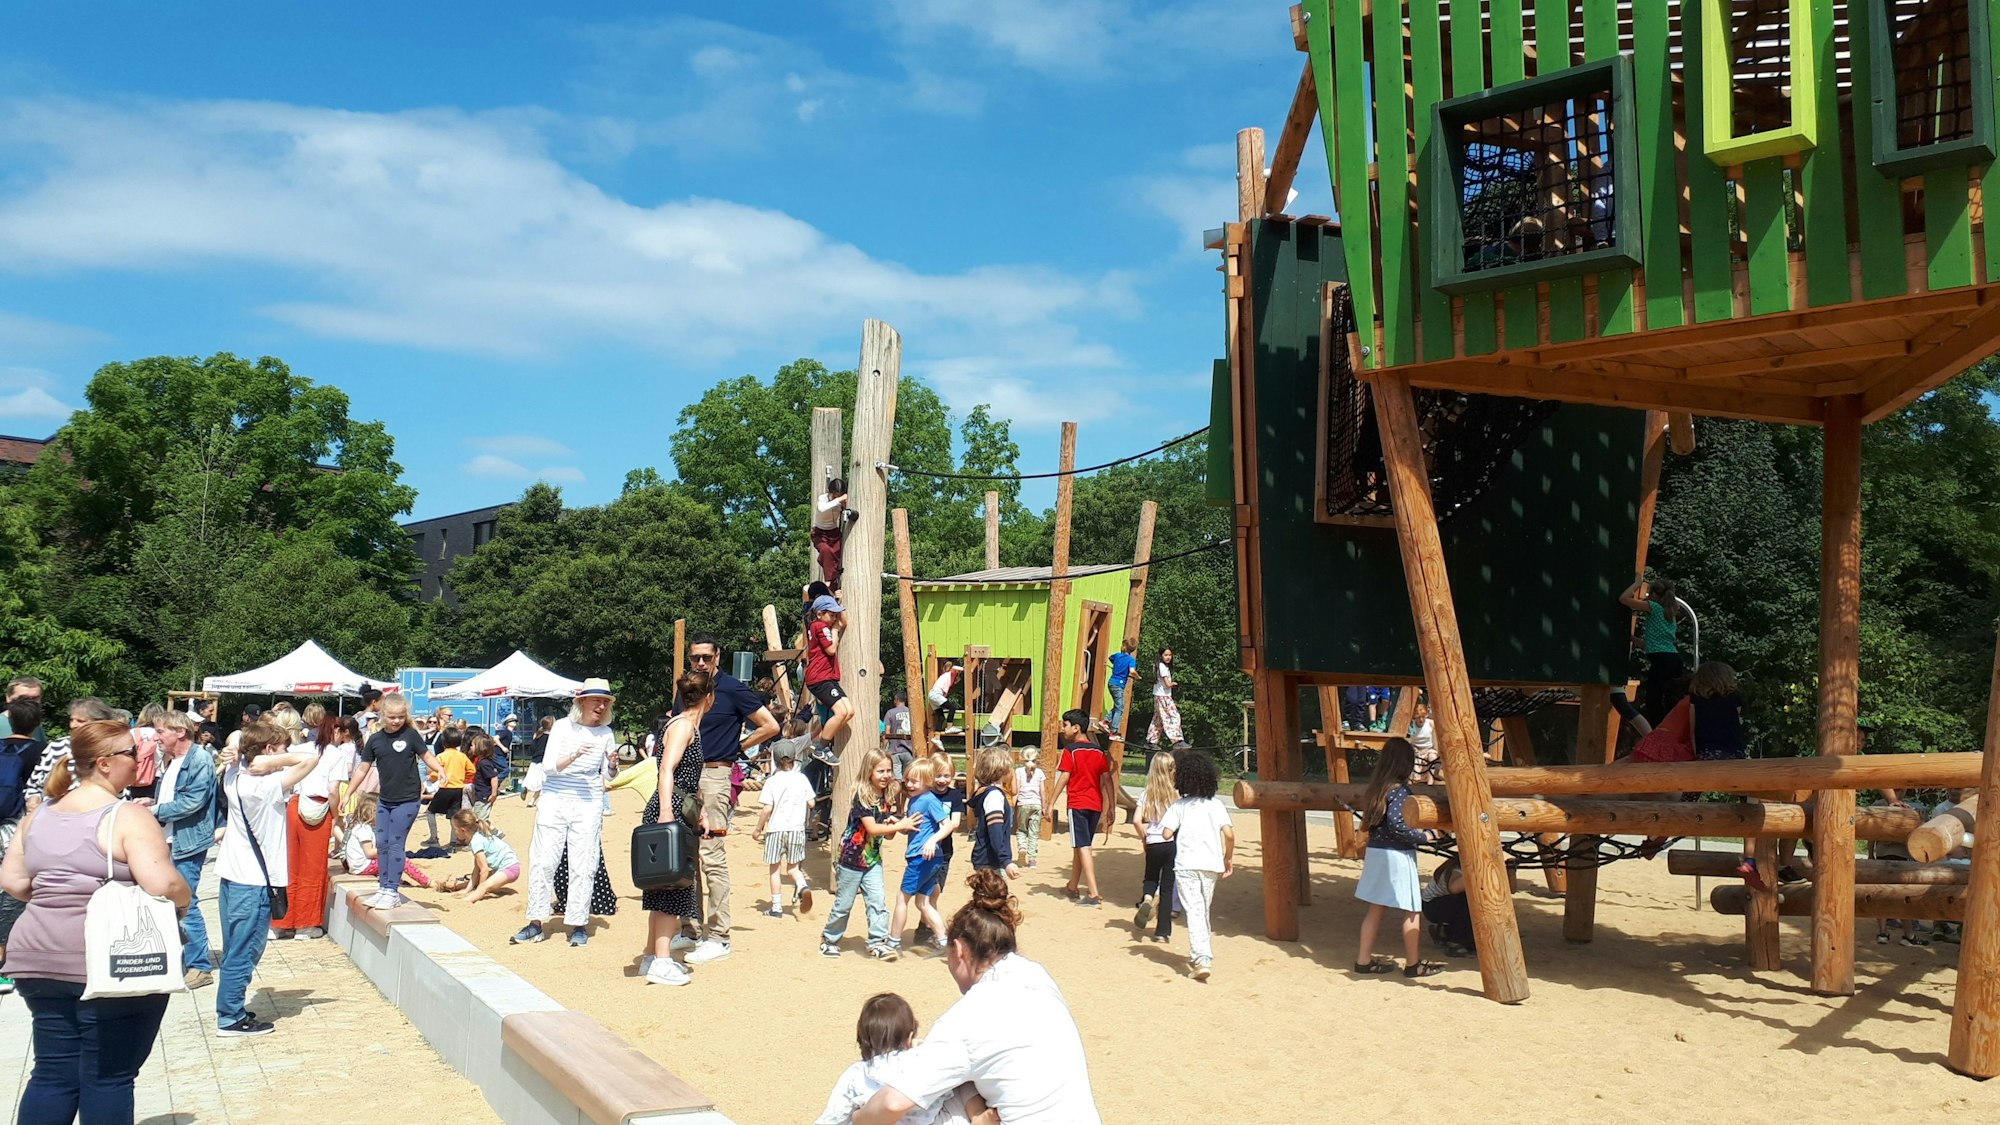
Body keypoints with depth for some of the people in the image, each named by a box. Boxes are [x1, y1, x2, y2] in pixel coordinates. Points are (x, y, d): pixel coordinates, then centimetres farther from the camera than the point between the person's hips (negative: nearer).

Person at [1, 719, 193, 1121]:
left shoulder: (40, 814, 9)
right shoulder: (128, 816, -12)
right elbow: (163, 887, -21)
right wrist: (183, 898, -1)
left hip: (39, 959, 7)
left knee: (54, 1073, 14)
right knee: (108, 1078, 3)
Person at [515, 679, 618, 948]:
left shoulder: (606, 733, 5)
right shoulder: (562, 727, 0)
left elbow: (608, 775, 12)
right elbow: (548, 766, -7)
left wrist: (613, 764, -10)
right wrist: (573, 756, -23)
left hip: (588, 805, 1)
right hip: (555, 800, -1)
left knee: (583, 865, -1)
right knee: (542, 861, -1)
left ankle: (579, 924, 6)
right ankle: (535, 923, 7)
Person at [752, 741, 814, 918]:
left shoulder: (772, 781, -6)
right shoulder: (802, 779, 1)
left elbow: (767, 809, -10)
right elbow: (811, 803, 4)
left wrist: (758, 829, 2)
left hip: (776, 828, -2)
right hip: (797, 828, 2)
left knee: (775, 868, 8)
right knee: (793, 866, 14)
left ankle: (776, 907, 9)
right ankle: (802, 885, -16)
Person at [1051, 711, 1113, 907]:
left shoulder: (1070, 750, -7)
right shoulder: (1098, 752, 10)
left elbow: (1063, 778, -12)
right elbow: (1107, 780, 8)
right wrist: (1111, 806, 12)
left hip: (1077, 804, -6)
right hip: (1096, 805, 6)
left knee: (1083, 847, -9)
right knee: (1082, 846, 18)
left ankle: (1093, 894, -18)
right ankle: (1072, 888, 30)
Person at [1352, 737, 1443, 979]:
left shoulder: (1376, 788, 7)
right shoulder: (1399, 791, -17)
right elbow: (1396, 825, -25)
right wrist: (1423, 836, -14)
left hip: (1375, 851, 8)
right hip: (1397, 855, -8)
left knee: (1377, 909, 15)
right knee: (1411, 911, 5)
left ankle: (1364, 960, 18)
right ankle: (1413, 964, 13)